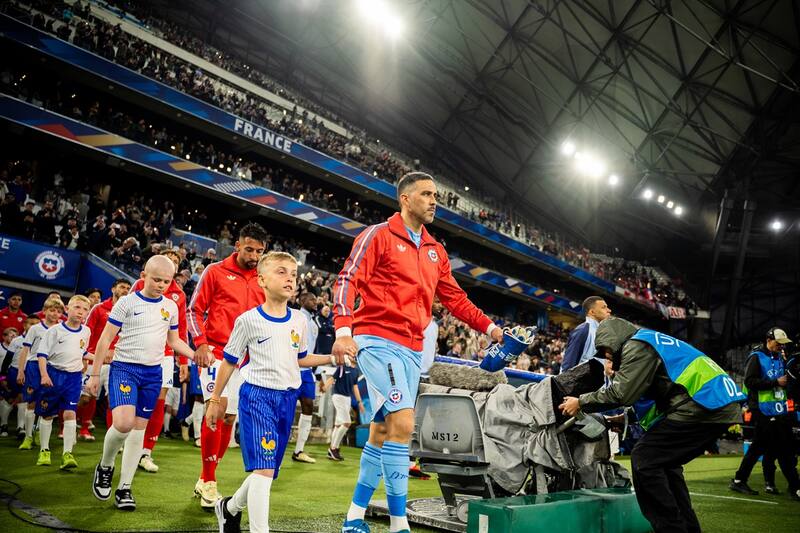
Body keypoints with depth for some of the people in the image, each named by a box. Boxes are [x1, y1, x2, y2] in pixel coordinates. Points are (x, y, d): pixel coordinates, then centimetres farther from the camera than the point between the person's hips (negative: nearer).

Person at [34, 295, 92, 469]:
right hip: (53, 374, -1)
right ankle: (44, 450, 25)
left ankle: (67, 454, -8)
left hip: (74, 377, 2)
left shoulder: (86, 332, 5)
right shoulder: (55, 330, -7)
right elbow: (42, 353, -8)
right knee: (47, 414, 9)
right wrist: (44, 375, -18)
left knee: (69, 414, -8)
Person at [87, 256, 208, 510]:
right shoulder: (127, 302, -5)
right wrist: (95, 374, -3)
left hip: (153, 374, 4)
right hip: (124, 368, -4)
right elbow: (106, 339, -2)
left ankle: (124, 488, 17)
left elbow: (174, 340, 19)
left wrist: (194, 355, 3)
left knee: (139, 428, 7)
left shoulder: (170, 306, 8)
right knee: (123, 422, -21)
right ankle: (105, 467, 9)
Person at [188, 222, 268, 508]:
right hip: (215, 351, -4)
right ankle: (208, 480, 2)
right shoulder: (215, 271, 0)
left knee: (229, 418, 8)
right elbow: (195, 310, 1)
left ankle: (205, 480, 25)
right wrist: (200, 343, -11)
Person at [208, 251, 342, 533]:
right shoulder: (248, 320, -7)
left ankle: (230, 507, 39)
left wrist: (331, 358, 6)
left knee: (268, 469, 14)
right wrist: (215, 399, 5)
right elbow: (229, 362, 2)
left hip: (287, 398, 5)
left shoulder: (299, 321, 5)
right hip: (257, 395, -5)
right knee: (263, 467, -15)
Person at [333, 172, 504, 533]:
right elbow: (347, 281, -10)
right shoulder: (378, 235, -2)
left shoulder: (435, 250, 18)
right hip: (377, 340, -7)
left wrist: (489, 327, 16)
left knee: (382, 432, 10)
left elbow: (454, 297, 23)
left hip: (412, 349, 7)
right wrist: (343, 330, -23)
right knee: (403, 423, -17)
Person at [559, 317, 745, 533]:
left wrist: (581, 403, -1)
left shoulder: (637, 345, -4)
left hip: (704, 402, -10)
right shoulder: (653, 343, 25)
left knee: (644, 459, -8)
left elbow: (621, 392, -13)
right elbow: (661, 396, 30)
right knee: (664, 462, 18)